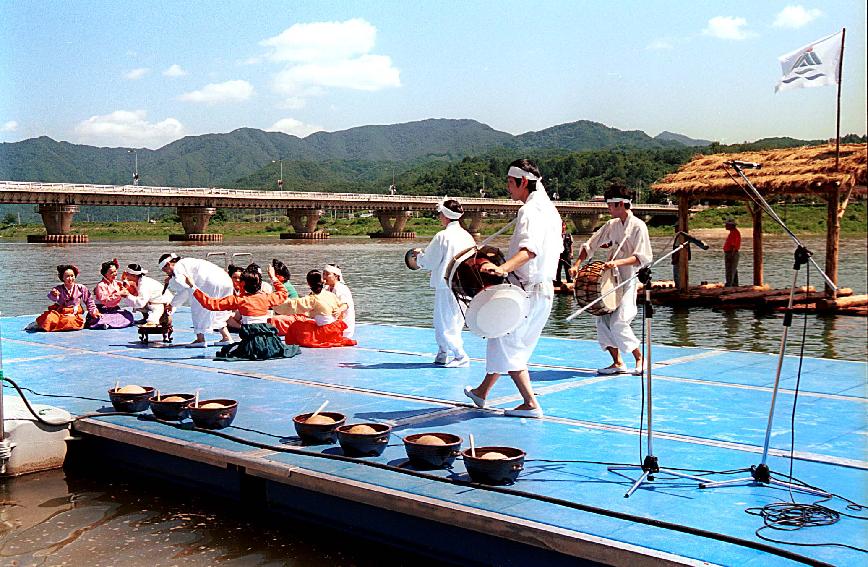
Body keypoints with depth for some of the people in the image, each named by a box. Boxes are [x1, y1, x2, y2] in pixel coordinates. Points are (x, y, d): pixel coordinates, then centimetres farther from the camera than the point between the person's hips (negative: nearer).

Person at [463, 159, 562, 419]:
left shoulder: (529, 211, -18)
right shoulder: (550, 209, 13)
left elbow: (530, 248, -35)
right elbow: (557, 248, 23)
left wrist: (503, 268, -50)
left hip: (526, 291, -10)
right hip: (545, 288, 10)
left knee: (505, 344, 0)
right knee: (508, 343, 20)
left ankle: (531, 404, 0)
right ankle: (482, 392, 35)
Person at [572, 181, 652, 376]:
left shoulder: (638, 227, -9)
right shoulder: (611, 225, 10)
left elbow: (643, 258, -16)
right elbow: (590, 245, 15)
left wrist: (618, 262, -26)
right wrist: (577, 264, 3)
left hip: (628, 281, -7)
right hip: (610, 280, 7)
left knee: (618, 323, -15)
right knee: (602, 320, 2)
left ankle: (639, 358, 5)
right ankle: (617, 363, 12)